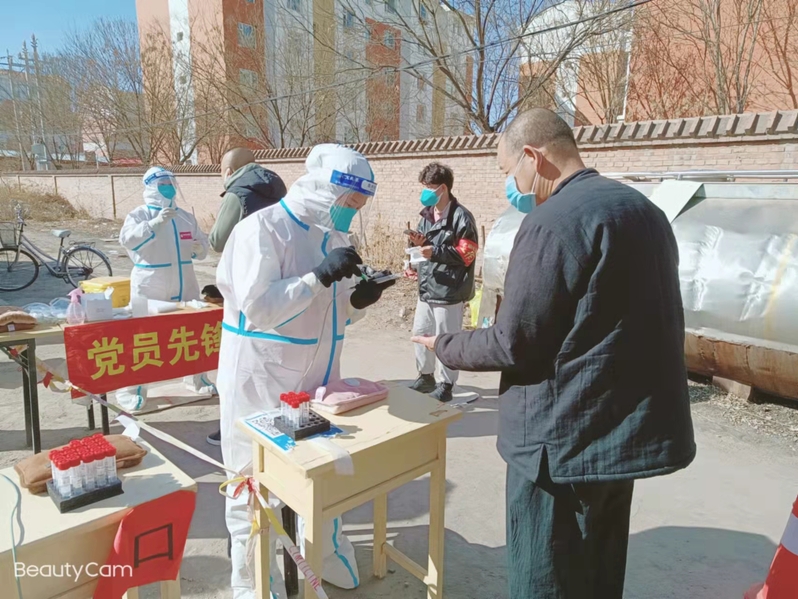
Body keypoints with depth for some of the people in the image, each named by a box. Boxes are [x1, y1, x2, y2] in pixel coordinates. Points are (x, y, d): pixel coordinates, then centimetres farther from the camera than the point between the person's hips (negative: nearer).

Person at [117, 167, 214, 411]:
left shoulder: (186, 217, 10)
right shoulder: (139, 215, -6)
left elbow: (202, 243, 14)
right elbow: (128, 240, -23)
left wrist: (200, 248, -10)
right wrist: (156, 222, -32)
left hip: (184, 287, 5)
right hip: (150, 288, -5)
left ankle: (196, 379, 33)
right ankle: (130, 390, 9)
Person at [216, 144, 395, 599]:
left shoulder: (335, 236, 7)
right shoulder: (262, 229, -16)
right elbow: (257, 307, -25)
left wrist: (360, 299, -8)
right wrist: (321, 275, -28)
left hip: (318, 378, 8)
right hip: (262, 382, -7)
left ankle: (325, 560, 44)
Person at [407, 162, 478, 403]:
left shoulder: (461, 217, -13)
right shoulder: (427, 215, 12)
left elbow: (467, 254, -16)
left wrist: (435, 252, -23)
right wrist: (419, 243, -3)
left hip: (449, 291, -8)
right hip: (426, 288, 8)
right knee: (420, 333, 18)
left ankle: (445, 386, 19)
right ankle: (426, 376, 36)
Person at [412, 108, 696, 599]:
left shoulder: (554, 221, -20)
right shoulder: (643, 208, 10)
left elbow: (514, 344, -18)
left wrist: (444, 346, -1)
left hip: (566, 440, -9)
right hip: (630, 427, 9)